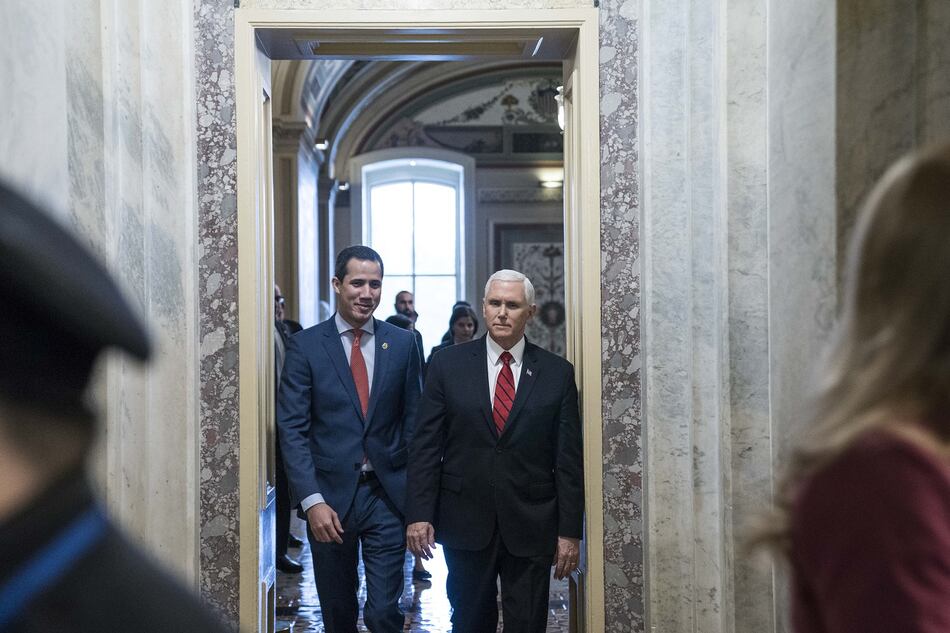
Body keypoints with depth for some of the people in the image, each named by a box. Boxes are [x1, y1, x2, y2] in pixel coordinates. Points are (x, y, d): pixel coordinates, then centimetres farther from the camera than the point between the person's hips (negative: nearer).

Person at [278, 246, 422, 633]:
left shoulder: (402, 343, 3)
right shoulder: (305, 345, -3)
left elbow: (413, 421, 6)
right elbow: (292, 428, -7)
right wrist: (311, 500, -15)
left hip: (386, 495, 0)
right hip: (330, 495, 0)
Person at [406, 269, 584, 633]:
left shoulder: (557, 373, 1)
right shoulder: (448, 364, 1)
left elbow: (568, 461, 1)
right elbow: (425, 446, 0)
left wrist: (570, 531, -2)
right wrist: (418, 514, -7)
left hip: (531, 526, 0)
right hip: (465, 522, 0)